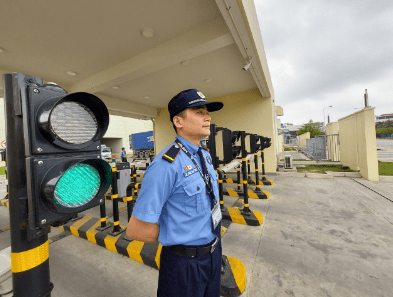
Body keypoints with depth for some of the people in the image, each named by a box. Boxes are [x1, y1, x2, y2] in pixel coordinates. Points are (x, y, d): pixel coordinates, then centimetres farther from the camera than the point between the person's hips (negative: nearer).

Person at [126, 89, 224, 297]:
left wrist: (213, 238, 5)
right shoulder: (166, 165, -29)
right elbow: (135, 230, -23)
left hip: (214, 253, 7)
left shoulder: (205, 156, -1)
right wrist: (178, 237, -12)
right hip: (185, 262, -7)